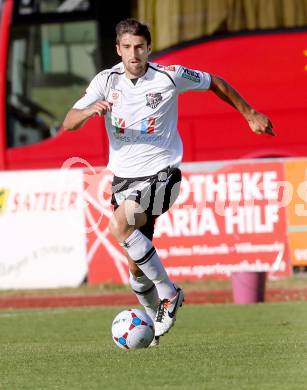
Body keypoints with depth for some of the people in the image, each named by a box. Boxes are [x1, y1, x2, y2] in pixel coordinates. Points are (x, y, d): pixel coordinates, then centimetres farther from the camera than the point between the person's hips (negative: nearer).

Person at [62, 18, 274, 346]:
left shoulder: (170, 76, -8)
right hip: (123, 179, 4)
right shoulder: (106, 81, -3)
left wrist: (250, 115, 16)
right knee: (136, 265, 7)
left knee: (119, 226, -30)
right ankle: (156, 323, 30)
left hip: (160, 174, -4)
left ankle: (169, 293, -19)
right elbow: (68, 123, -11)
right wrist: (91, 110, -32)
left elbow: (214, 83, 10)